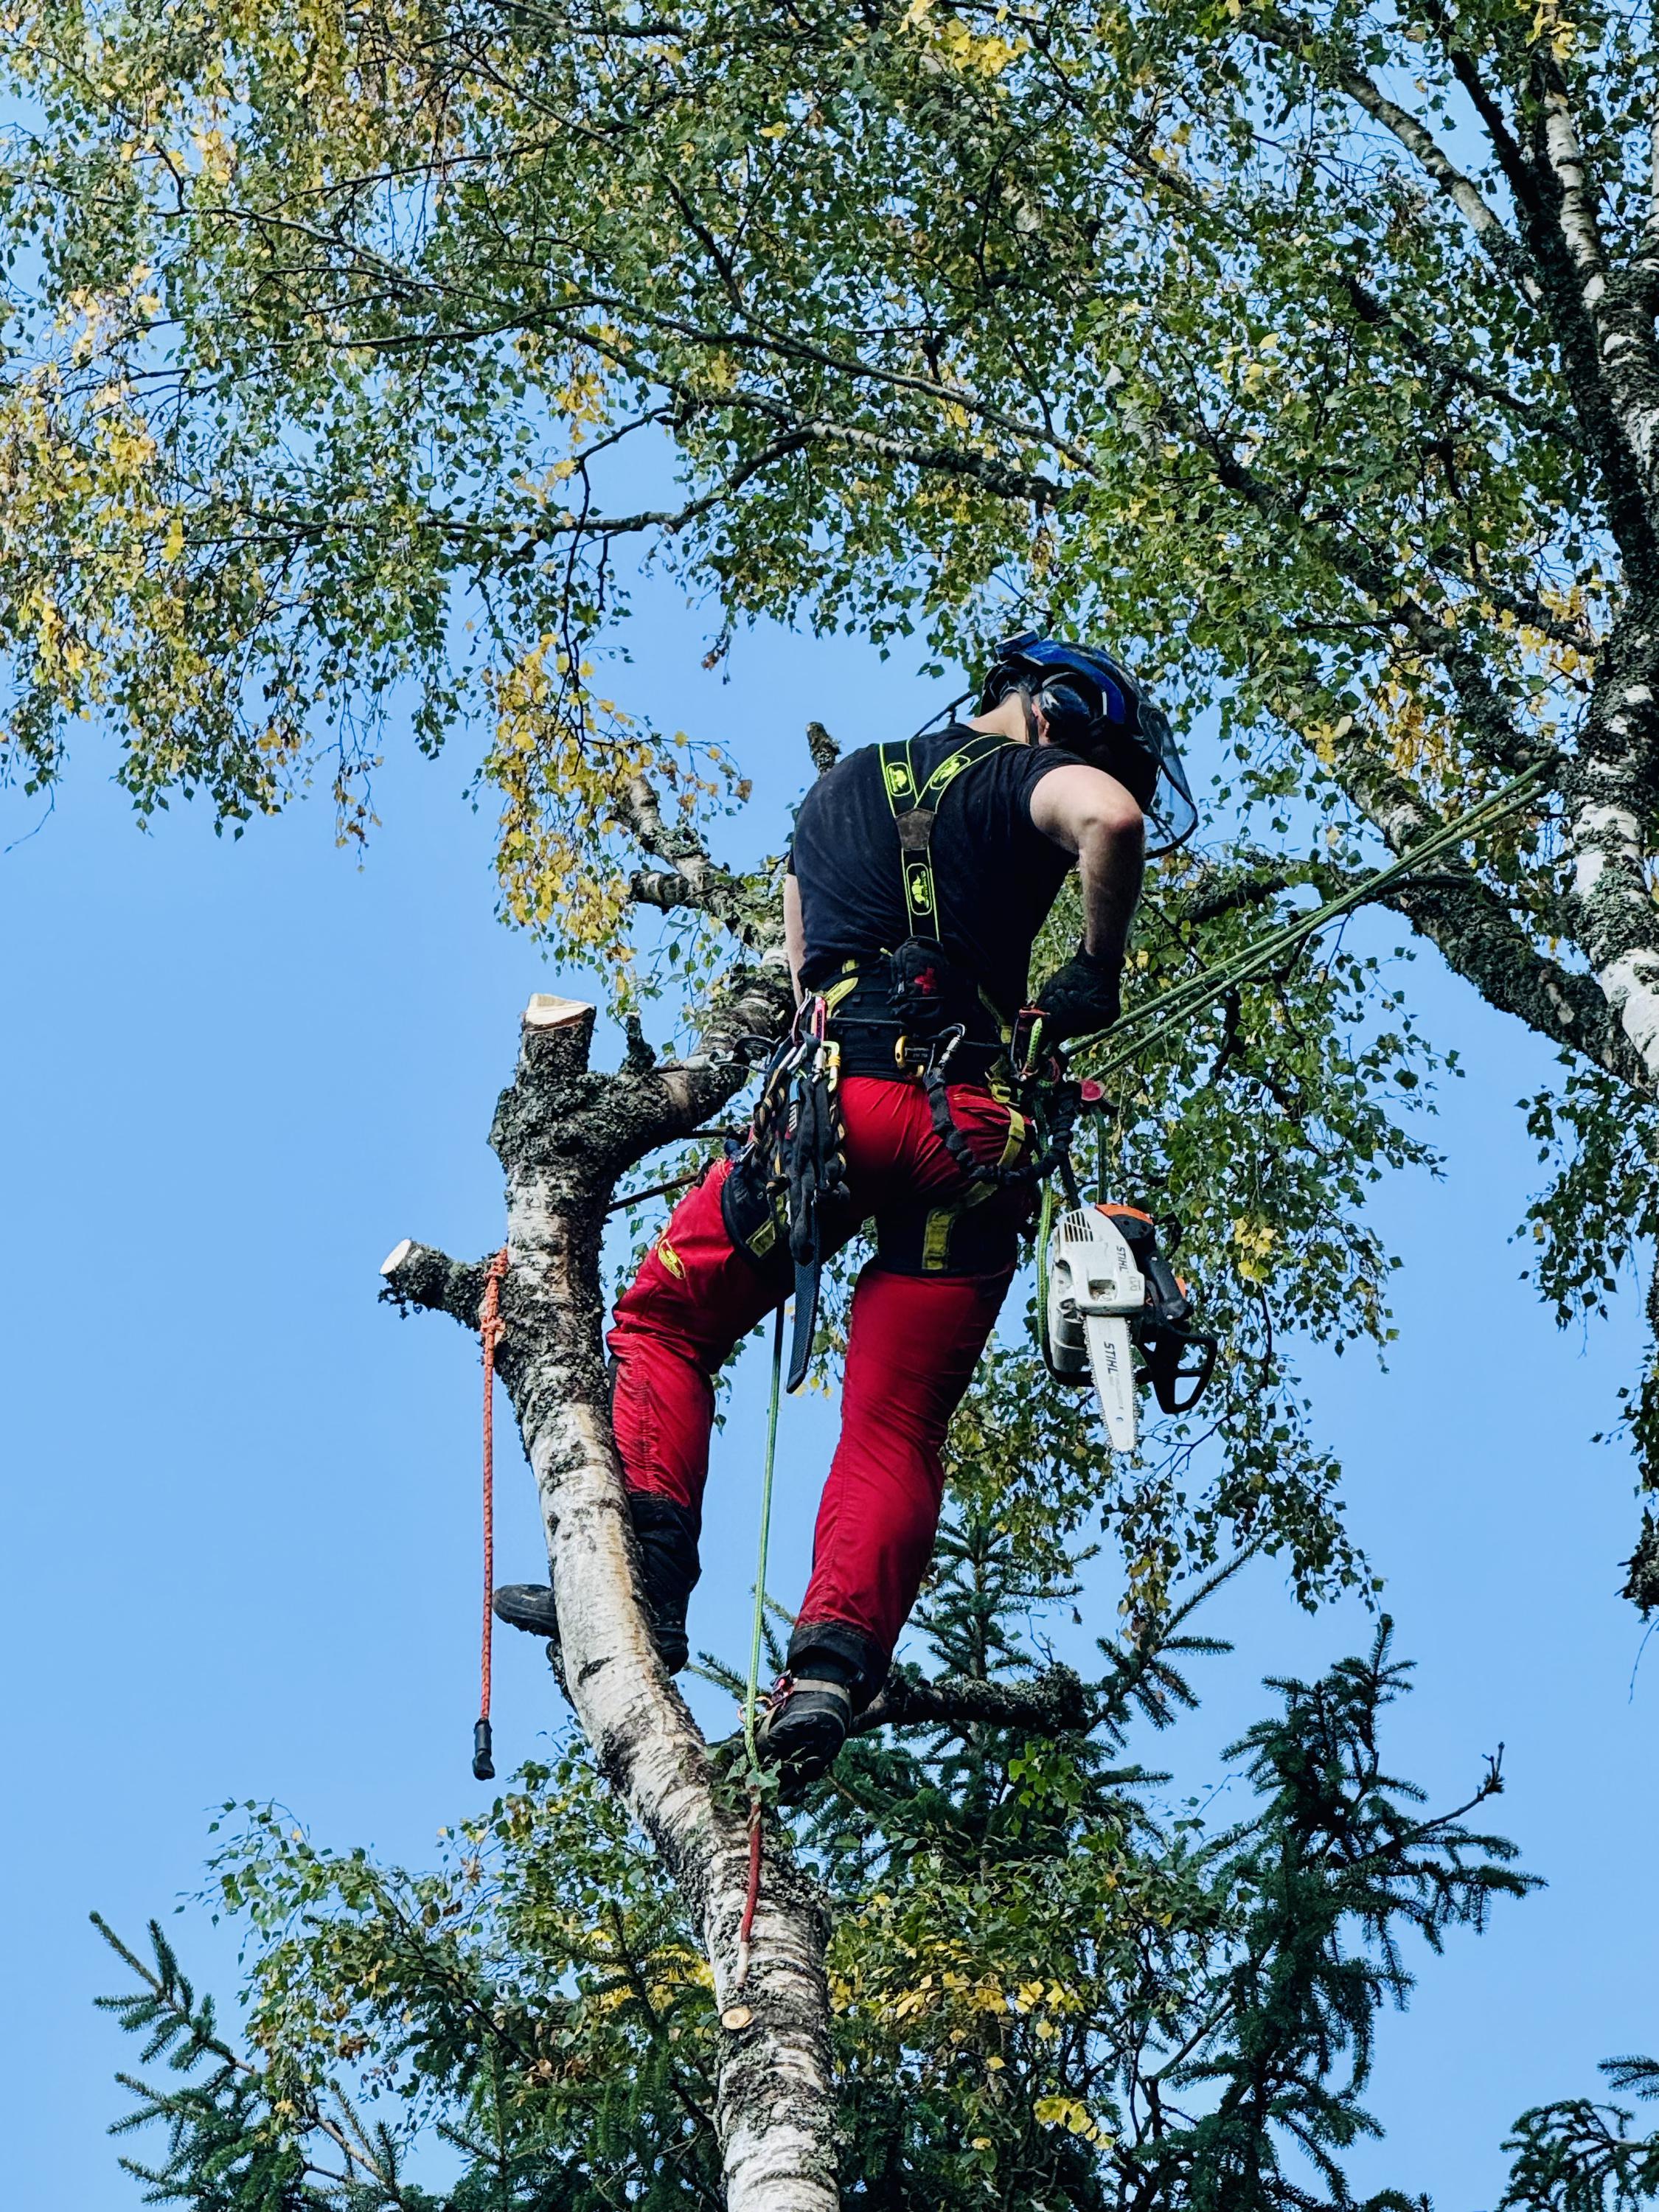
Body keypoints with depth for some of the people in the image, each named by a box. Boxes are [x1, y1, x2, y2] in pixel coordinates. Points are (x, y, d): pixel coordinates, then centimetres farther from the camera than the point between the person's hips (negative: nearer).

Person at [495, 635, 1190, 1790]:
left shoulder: (837, 791, 28)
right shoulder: (1031, 777, 9)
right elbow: (1109, 824, -15)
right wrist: (1097, 975, -1)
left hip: (839, 1092, 2)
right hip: (976, 1133, -2)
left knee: (663, 1322, 15)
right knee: (897, 1430, 2)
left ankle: (645, 1576, -4)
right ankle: (834, 1663, -17)